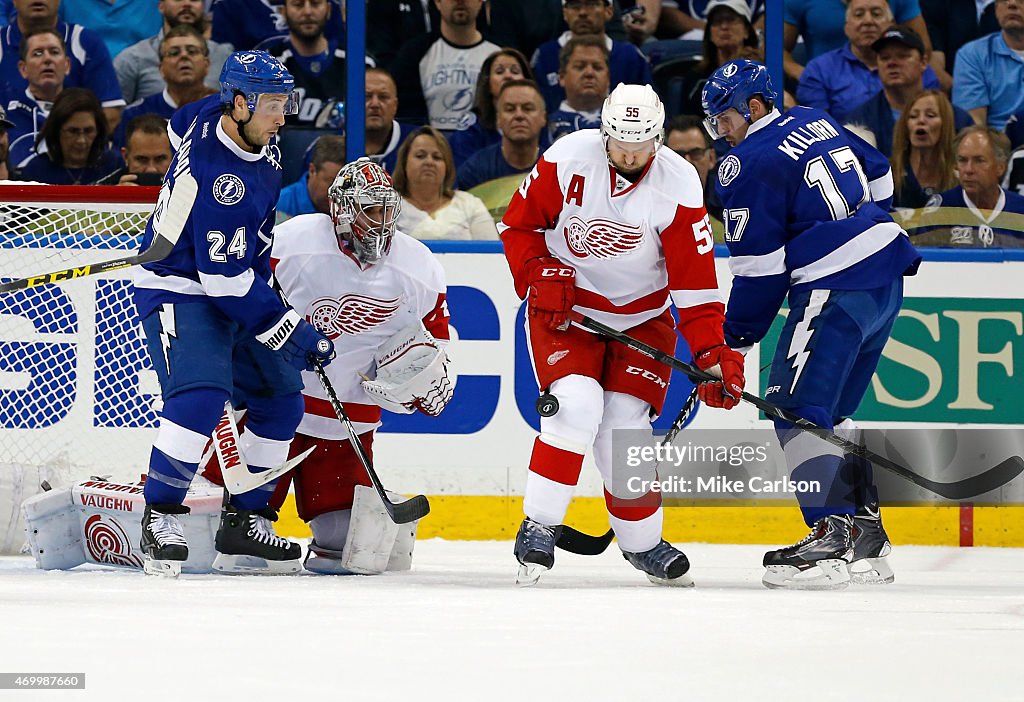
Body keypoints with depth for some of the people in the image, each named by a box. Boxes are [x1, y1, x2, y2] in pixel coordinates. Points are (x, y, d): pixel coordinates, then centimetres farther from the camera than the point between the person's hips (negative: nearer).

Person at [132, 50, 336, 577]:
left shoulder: (223, 116, -5)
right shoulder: (217, 177, -32)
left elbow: (180, 123, 21)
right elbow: (227, 279, -30)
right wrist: (295, 333, -25)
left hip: (232, 286, 10)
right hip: (178, 291, -10)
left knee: (280, 401, 7)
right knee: (201, 393, -30)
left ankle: (243, 525, 12)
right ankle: (159, 519, -19)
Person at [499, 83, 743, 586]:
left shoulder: (678, 185, -16)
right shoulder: (568, 159, -16)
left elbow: (695, 280, -14)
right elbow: (519, 224, -2)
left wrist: (711, 351, -21)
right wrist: (540, 276, -17)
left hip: (642, 317, 1)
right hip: (565, 307, -1)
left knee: (624, 424, -8)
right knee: (576, 404, -23)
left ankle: (641, 542, 15)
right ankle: (538, 527, -11)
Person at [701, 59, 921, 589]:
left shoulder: (750, 164, -10)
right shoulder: (818, 124, 15)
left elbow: (757, 265, -10)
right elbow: (878, 177, 27)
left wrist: (736, 339, 0)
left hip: (836, 293, -9)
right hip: (887, 277, 9)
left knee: (795, 410, -9)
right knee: (827, 411, 17)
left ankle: (832, 539, -19)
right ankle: (866, 538, 15)